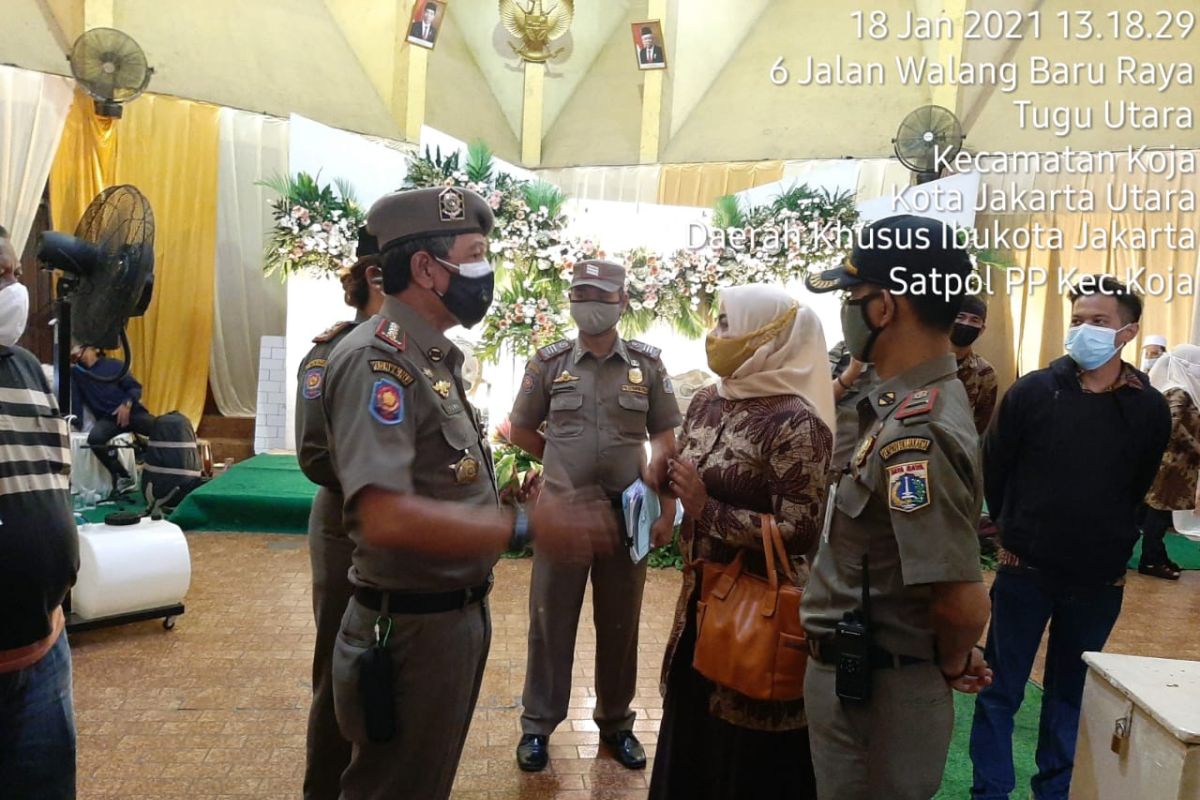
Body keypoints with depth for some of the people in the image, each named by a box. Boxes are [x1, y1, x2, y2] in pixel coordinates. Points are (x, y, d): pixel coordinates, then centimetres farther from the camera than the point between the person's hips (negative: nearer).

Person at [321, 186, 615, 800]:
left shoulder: (434, 358, 10)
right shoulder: (377, 361, -22)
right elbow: (386, 517, -33)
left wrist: (513, 501, 8)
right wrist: (524, 529, -31)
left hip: (457, 614, 9)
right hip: (411, 628, -9)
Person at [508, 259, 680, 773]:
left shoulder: (648, 365, 1)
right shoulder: (548, 363, 0)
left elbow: (666, 442, 2)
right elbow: (521, 430, 10)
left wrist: (667, 509, -2)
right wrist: (565, 463, 7)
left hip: (628, 515, 1)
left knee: (620, 626, 12)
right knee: (550, 622, 9)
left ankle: (616, 722, 31)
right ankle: (538, 725, 24)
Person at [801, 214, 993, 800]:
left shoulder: (913, 431, -28)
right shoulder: (915, 403, 4)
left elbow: (964, 601, -30)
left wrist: (950, 665, -10)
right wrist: (950, 658, 15)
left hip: (873, 692, -9)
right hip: (863, 677, 9)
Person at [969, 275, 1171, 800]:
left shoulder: (1150, 409, -4)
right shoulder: (1032, 391, -9)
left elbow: (1138, 487, 11)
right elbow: (993, 469, 2)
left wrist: (1107, 545, 13)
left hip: (1099, 581, 2)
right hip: (1025, 571, -1)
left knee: (1072, 694, 16)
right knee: (1002, 689, 7)